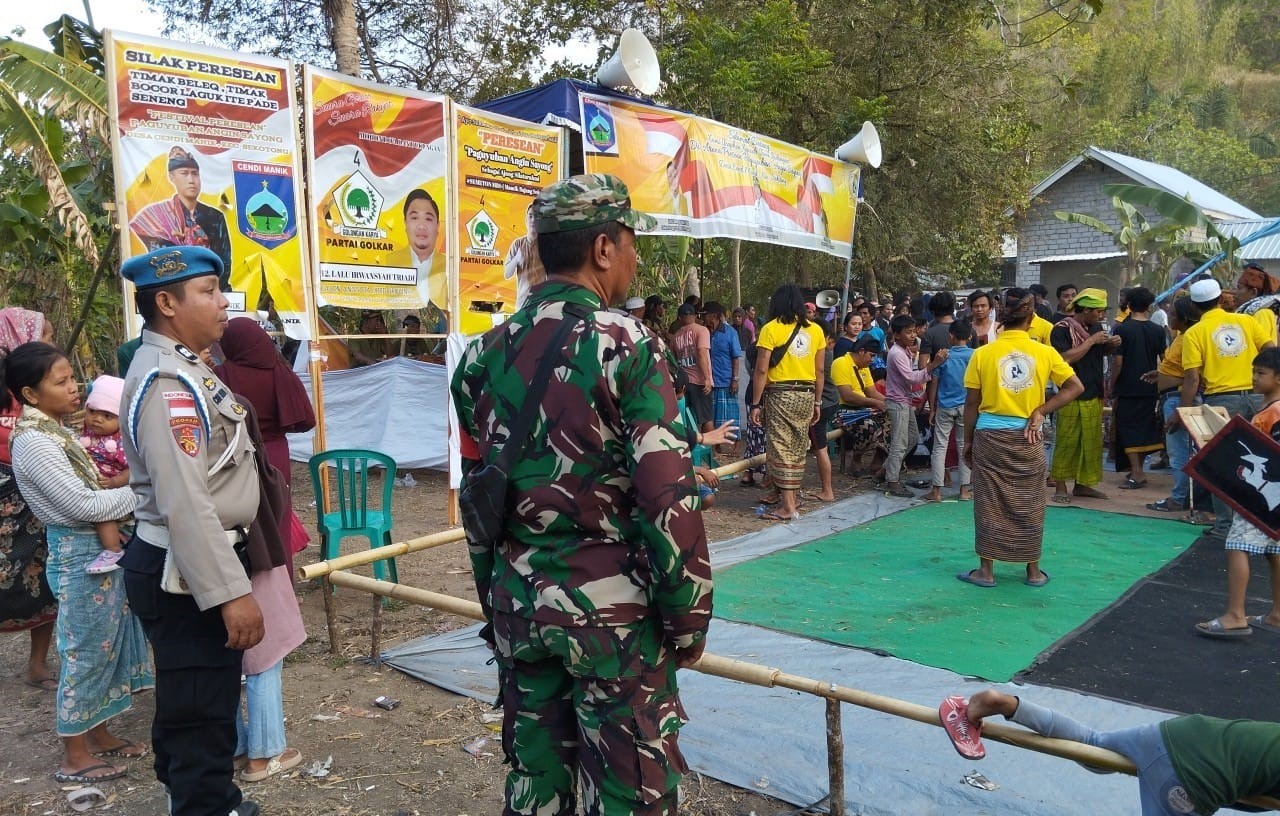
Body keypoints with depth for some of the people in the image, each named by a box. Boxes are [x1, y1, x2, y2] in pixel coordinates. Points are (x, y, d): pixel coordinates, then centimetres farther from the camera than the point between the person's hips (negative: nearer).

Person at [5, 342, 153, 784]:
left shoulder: (55, 432, 9)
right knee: (85, 651, 2)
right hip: (80, 555, -9)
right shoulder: (33, 443, -20)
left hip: (98, 550, 9)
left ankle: (99, 735, 32)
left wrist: (124, 485, -3)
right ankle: (74, 757, 17)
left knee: (106, 645, 18)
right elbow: (84, 505, -22)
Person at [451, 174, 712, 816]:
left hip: (518, 605, 6)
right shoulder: (628, 346, -13)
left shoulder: (486, 354, 5)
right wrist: (688, 619, -5)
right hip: (613, 609, -6)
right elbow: (668, 499, -16)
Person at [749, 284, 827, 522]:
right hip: (806, 395, 5)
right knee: (798, 449, 14)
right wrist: (817, 403, 16)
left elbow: (761, 371, -9)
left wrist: (755, 404, -5)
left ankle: (788, 506, -3)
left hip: (780, 395, -5)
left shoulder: (771, 329, -6)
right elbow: (819, 371, 9)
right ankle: (789, 495, 25)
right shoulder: (815, 330, 6)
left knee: (781, 448, -1)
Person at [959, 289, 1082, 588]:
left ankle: (986, 570, 12)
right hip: (1027, 437, 1)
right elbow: (1076, 387, 0)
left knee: (989, 503, 6)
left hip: (990, 436, -1)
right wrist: (1040, 411, -2)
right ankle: (1034, 571, 21)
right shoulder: (1045, 353, -2)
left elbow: (972, 403, -3)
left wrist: (967, 441, 7)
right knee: (1029, 504, 11)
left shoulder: (983, 353, -6)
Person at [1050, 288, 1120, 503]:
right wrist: (1092, 340, -18)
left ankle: (1082, 484, 19)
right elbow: (1066, 358, -24)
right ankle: (1060, 487, 3)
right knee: (1066, 442, -3)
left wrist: (1112, 345, 5)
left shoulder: (1096, 327, 11)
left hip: (1094, 394, 7)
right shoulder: (1062, 329, -11)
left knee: (1091, 441, 10)